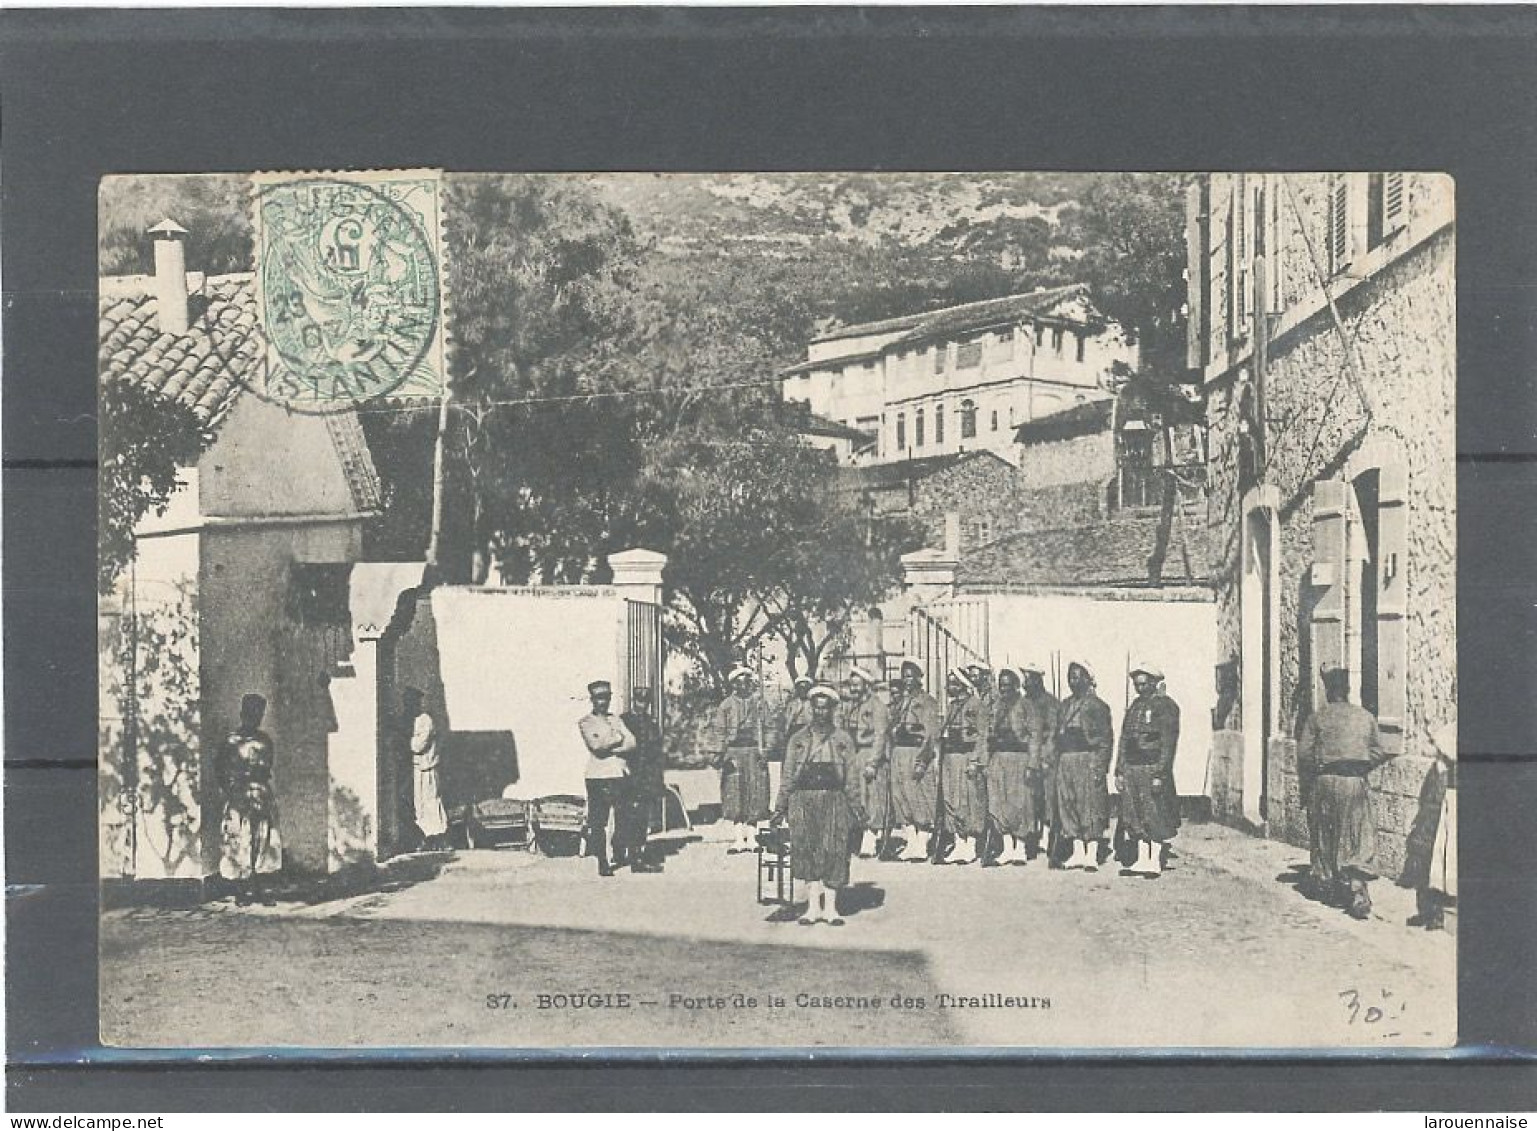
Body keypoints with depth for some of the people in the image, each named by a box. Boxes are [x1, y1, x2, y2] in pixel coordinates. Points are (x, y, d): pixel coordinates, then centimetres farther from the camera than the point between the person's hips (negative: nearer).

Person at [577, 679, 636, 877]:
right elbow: (596, 746, -12)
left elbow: (632, 744, 4)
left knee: (623, 820, 2)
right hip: (598, 776, -4)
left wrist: (608, 747, -8)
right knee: (598, 822, -5)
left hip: (621, 774, 4)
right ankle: (603, 863, -2)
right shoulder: (586, 722, 4)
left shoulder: (617, 721, 18)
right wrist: (617, 740, -1)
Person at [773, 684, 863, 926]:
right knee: (805, 848, -9)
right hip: (803, 800, 1)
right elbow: (788, 775, 12)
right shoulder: (798, 740, 13)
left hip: (833, 800, -1)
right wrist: (781, 805, 5)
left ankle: (830, 907, -1)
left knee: (833, 851, -6)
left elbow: (852, 777, 9)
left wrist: (855, 808, 3)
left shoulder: (843, 740, 11)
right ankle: (813, 905, -7)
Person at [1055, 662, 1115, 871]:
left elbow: (1106, 739, -6)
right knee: (1068, 806, 6)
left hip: (1088, 760, -7)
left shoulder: (1097, 705, -3)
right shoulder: (1066, 705, 17)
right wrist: (1057, 762, 12)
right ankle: (1078, 853, 12)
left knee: (1090, 807, -7)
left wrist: (1100, 767, -13)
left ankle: (1092, 856, -5)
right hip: (1065, 760, 7)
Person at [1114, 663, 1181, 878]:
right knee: (1135, 817, 6)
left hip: (1152, 769, -7)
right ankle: (1142, 861, 12)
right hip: (1131, 769, 7)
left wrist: (1160, 774, -18)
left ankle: (1155, 863, 3)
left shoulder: (1165, 706, -5)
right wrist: (1119, 771, 13)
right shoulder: (1135, 706, 17)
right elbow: (1124, 739, 18)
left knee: (1155, 817, -3)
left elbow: (1168, 743, -12)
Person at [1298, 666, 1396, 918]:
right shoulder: (1365, 717, 6)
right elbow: (1379, 753, 6)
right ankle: (1357, 893, -13)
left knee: (1323, 834, 16)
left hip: (1324, 783, -1)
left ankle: (1325, 882, 27)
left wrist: (1305, 785, 9)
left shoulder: (1316, 718, 0)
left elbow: (1304, 754, -3)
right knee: (1359, 840, 1)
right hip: (1356, 784, 1)